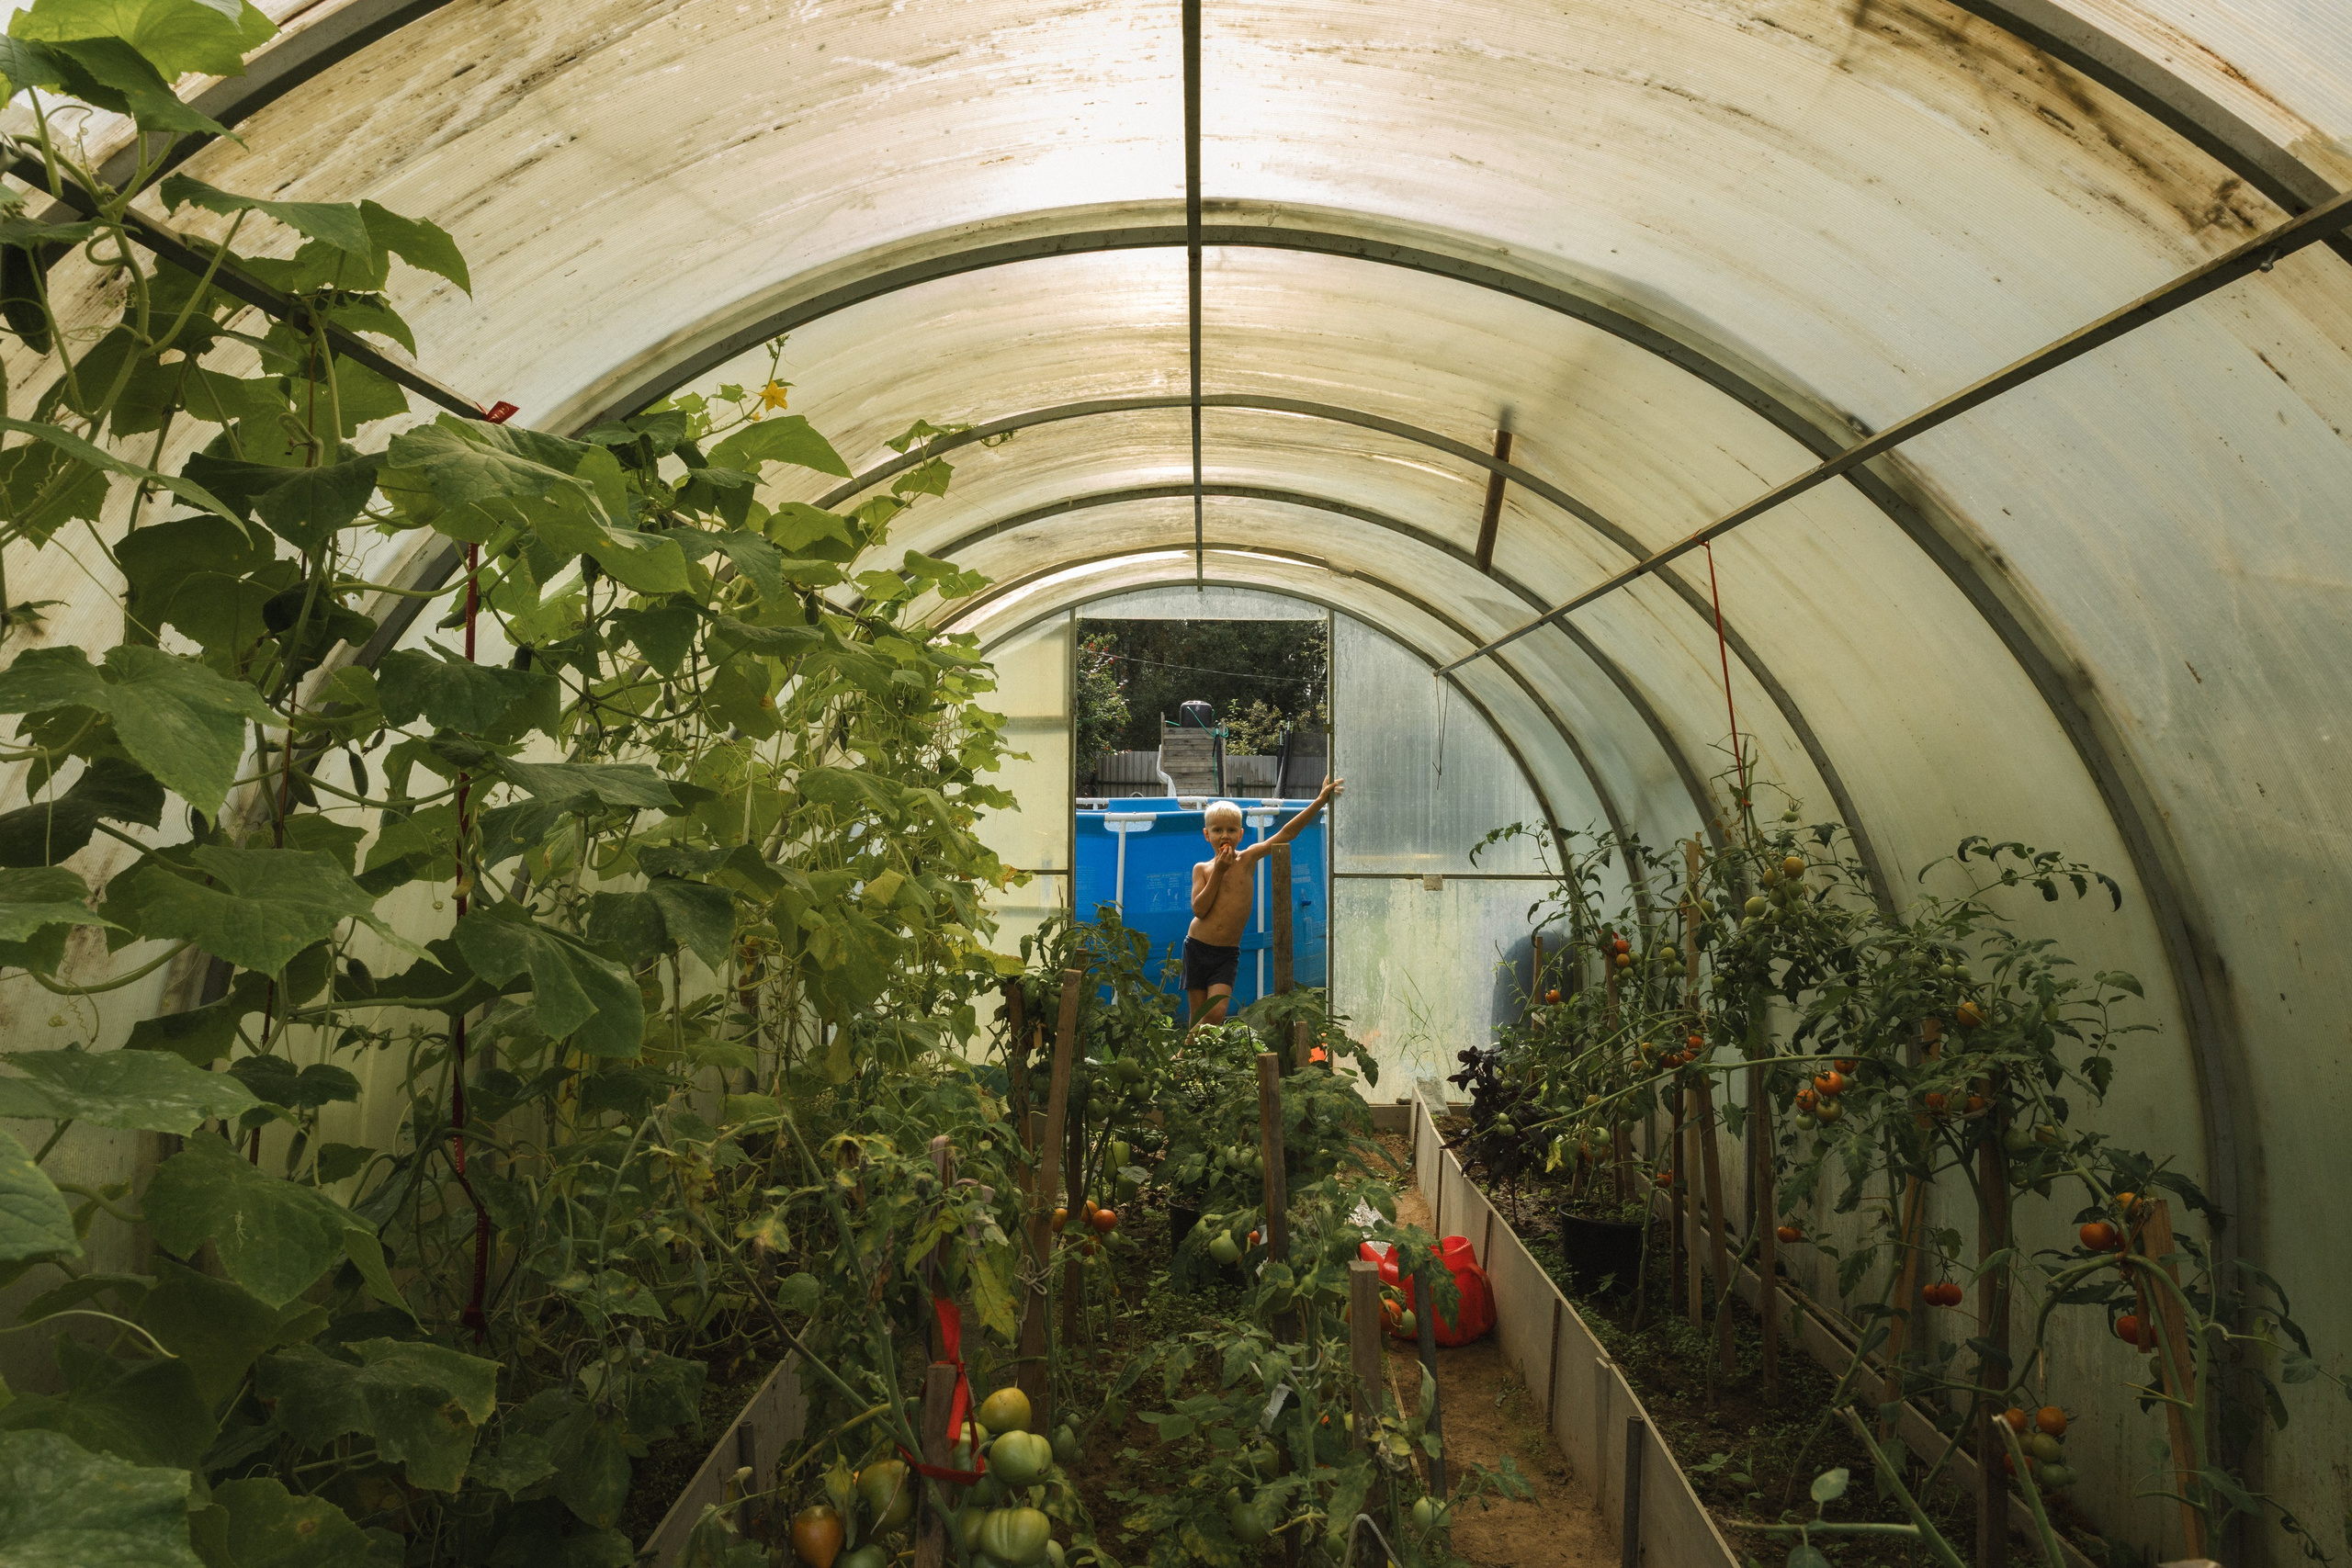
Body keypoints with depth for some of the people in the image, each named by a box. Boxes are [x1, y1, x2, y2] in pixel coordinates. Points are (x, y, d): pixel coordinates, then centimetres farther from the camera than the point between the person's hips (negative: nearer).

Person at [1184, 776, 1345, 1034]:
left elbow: (1285, 834, -7)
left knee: (1216, 1012, -15)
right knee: (1196, 1017, 4)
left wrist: (1320, 801, -13)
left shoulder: (1247, 858, -1)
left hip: (1227, 954, 0)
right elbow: (1199, 910, -11)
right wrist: (1218, 872, -13)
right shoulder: (1202, 869, 0)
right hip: (1197, 947, 0)